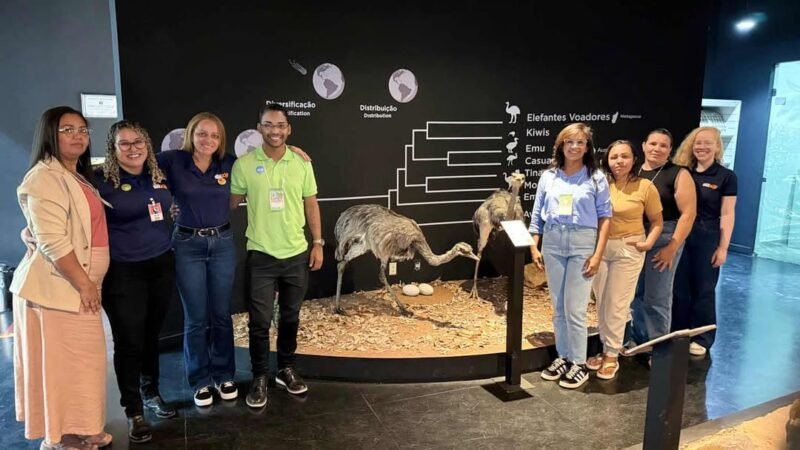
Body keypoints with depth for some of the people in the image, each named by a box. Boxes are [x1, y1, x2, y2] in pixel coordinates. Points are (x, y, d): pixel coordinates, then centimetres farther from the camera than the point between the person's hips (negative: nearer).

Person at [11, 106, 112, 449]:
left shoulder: (77, 177, 16)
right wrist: (84, 284, -18)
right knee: (63, 363, 1)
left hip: (78, 284, 10)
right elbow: (52, 242, -22)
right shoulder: (45, 177, -15)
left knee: (79, 360, 16)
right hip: (58, 287, -9)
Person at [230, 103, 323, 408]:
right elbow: (231, 204, 3)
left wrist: (318, 243, 4)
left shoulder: (302, 163, 0)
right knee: (260, 320, 4)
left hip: (297, 253, 2)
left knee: (290, 316, 14)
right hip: (261, 255, -2)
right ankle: (259, 378, 21)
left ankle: (286, 370, 32)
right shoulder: (244, 164, -6)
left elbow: (311, 205, 6)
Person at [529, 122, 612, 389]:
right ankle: (562, 358, 24)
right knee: (558, 308, 11)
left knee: (575, 309, -2)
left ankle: (579, 364, 13)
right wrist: (534, 247, 3)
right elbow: (537, 214, 9)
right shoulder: (548, 176, 6)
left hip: (582, 245, -3)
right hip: (552, 244, 3)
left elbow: (605, 217, -3)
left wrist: (598, 254, -9)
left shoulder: (596, 178, -1)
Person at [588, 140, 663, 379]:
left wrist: (648, 243, -13)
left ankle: (612, 355, 16)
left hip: (628, 250, -3)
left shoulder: (646, 187, -7)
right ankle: (606, 349, 28)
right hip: (599, 248, 3)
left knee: (617, 304, 2)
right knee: (602, 302, 12)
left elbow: (657, 222, 2)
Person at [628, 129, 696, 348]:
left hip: (663, 239, -4)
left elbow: (688, 213, -10)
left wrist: (672, 247, -16)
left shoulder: (678, 174, -5)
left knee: (657, 298, 1)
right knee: (635, 294, 10)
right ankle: (638, 340, 27)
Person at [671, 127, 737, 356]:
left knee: (703, 290, 7)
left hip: (707, 238, -3)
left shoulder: (726, 176, -3)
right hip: (680, 236, 3)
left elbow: (727, 214, -6)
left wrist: (723, 247, -10)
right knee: (679, 288, 9)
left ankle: (702, 338, 20)